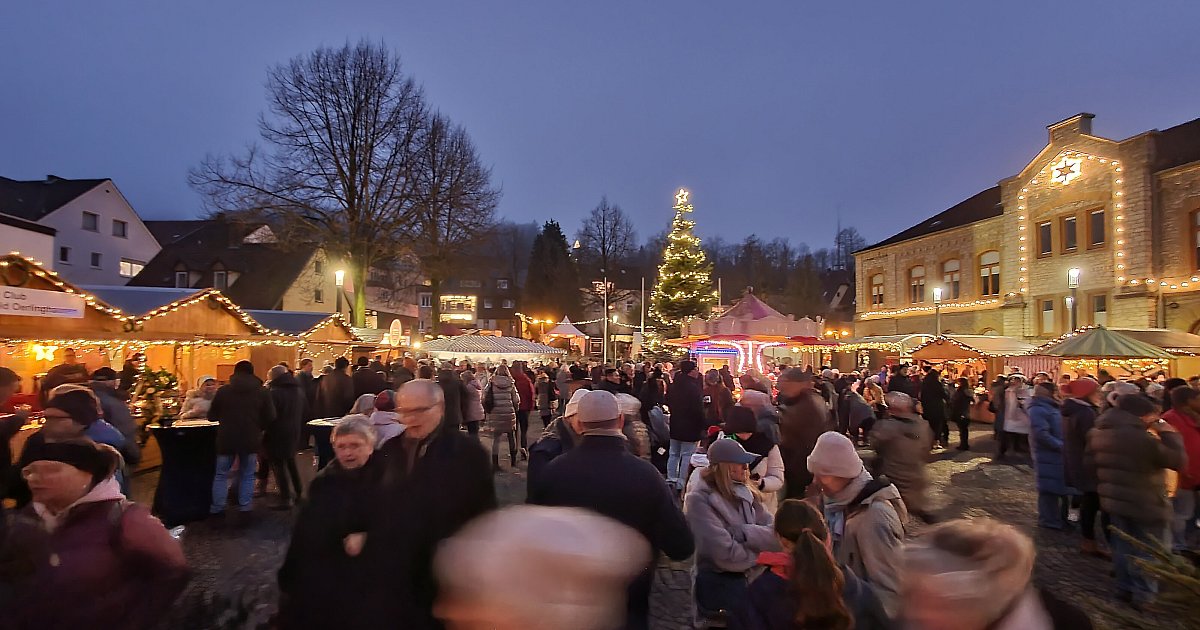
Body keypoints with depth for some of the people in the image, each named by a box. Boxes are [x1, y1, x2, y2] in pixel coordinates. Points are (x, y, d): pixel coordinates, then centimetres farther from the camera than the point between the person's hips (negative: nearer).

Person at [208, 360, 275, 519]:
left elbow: (211, 416, 2)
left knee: (221, 475, 14)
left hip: (226, 439, 0)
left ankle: (217, 509, 17)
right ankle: (244, 508, 13)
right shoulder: (262, 392, -6)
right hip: (251, 440, 0)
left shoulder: (223, 390, -5)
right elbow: (270, 418, -5)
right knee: (247, 475, 12)